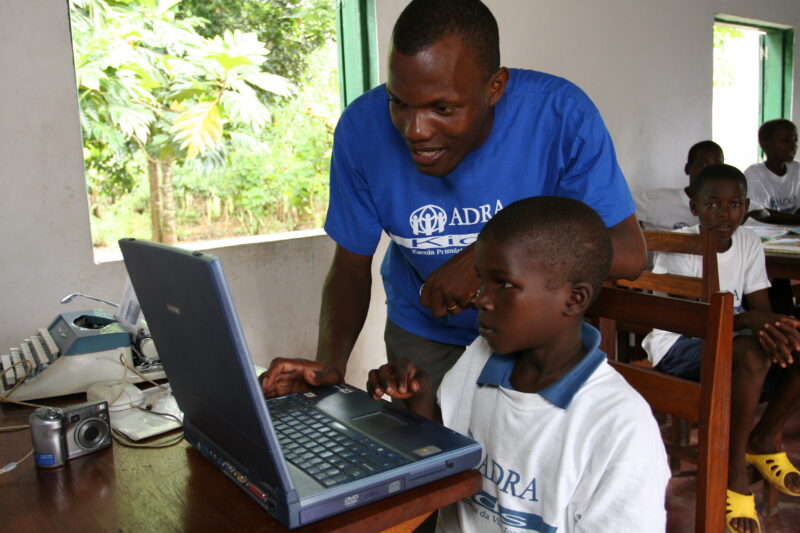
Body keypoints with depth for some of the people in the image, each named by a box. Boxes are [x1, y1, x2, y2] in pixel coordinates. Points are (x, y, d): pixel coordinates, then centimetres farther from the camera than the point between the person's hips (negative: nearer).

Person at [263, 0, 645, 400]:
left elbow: (629, 252, -26)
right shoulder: (363, 127, -21)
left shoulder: (561, 115, -27)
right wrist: (329, 362, -29)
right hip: (422, 331, 1)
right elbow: (351, 266, -12)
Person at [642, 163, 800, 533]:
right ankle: (734, 470, -18)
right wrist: (749, 320, -37)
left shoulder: (749, 243, 2)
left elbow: (760, 308, 0)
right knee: (751, 354, -35)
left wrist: (768, 326, -25)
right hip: (678, 344, -7)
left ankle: (763, 440, 5)